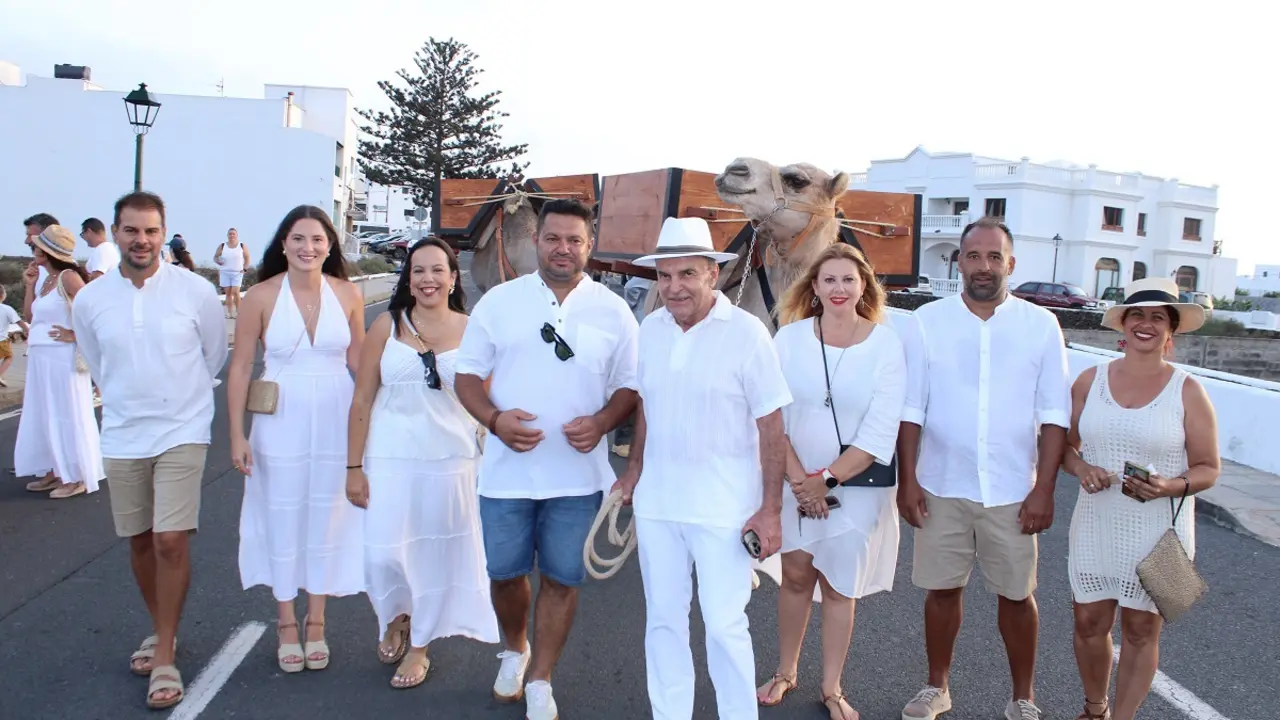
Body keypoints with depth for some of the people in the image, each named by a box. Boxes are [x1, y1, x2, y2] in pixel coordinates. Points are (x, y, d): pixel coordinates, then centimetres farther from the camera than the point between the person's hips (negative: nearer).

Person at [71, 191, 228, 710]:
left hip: (182, 433, -3)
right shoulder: (89, 300, -2)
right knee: (140, 541, 14)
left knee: (170, 541, -9)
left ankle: (165, 658, 3)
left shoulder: (195, 291, -10)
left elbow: (216, 354, 5)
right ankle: (161, 632, 33)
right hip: (122, 436, 3)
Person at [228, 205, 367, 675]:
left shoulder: (348, 294, -2)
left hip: (336, 421, 1)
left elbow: (359, 362, 6)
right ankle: (287, 625, 25)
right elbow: (240, 367, -3)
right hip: (281, 422, -1)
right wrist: (237, 434, -6)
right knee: (283, 521, 8)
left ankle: (315, 623, 27)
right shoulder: (262, 296, -6)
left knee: (326, 519, 10)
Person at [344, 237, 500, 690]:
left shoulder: (471, 331, -1)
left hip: (451, 460, 0)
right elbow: (362, 400, 1)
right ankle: (396, 619, 33)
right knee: (383, 553, -1)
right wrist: (354, 467, -1)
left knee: (438, 554, 8)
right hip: (390, 458, 0)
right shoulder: (387, 326, -1)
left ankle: (419, 647, 29)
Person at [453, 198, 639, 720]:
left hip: (577, 474, 0)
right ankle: (514, 649, 41)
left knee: (562, 578, 7)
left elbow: (629, 386, 6)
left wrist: (602, 422, -15)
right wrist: (494, 419, -15)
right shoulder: (499, 301, 1)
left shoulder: (612, 311, 1)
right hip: (506, 471, 1)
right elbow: (468, 374, 4)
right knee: (505, 572, 12)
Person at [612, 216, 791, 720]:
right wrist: (634, 466, 11)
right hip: (656, 499, 5)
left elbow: (770, 426, -10)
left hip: (723, 506, -5)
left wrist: (770, 509, -11)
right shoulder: (649, 329, 2)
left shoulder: (746, 332, -13)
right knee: (663, 620, 14)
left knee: (725, 625, 1)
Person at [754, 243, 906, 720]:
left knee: (839, 586, 8)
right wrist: (798, 479, -14)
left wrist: (827, 479, -15)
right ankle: (785, 673, 29)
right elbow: (772, 414, -6)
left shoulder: (886, 344, -8)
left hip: (858, 485, -1)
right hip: (796, 480, 1)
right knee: (796, 575, 11)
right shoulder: (790, 337, -4)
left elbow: (881, 432, -12)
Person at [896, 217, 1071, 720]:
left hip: (1012, 492, 0)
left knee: (1017, 596, 10)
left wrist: (1044, 489, -6)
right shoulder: (927, 322, -2)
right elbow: (910, 410, 0)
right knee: (941, 589, 12)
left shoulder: (1041, 326, -2)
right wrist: (907, 480, -4)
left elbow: (1054, 415, -1)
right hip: (942, 488, 1)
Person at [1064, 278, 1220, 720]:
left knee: (1141, 631, 8)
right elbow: (1065, 445, 9)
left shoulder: (1187, 391, -5)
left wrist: (1171, 487, -21)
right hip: (1096, 525, 2)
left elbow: (1209, 468, -2)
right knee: (1089, 622, 10)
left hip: (1158, 531, -2)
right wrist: (1081, 468, -13)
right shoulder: (1091, 381, 2)